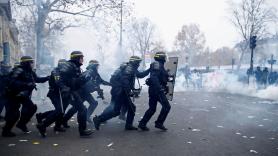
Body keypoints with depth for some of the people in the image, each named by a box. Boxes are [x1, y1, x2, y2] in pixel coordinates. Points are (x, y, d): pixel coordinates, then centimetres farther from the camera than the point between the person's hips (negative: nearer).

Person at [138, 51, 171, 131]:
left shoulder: (157, 65, 20)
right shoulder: (158, 65, -11)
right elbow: (154, 77, -24)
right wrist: (159, 88, -30)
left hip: (153, 90, 10)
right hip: (157, 90, -10)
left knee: (152, 108, 14)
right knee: (166, 106, -4)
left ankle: (142, 124, 14)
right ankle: (159, 123, 0)